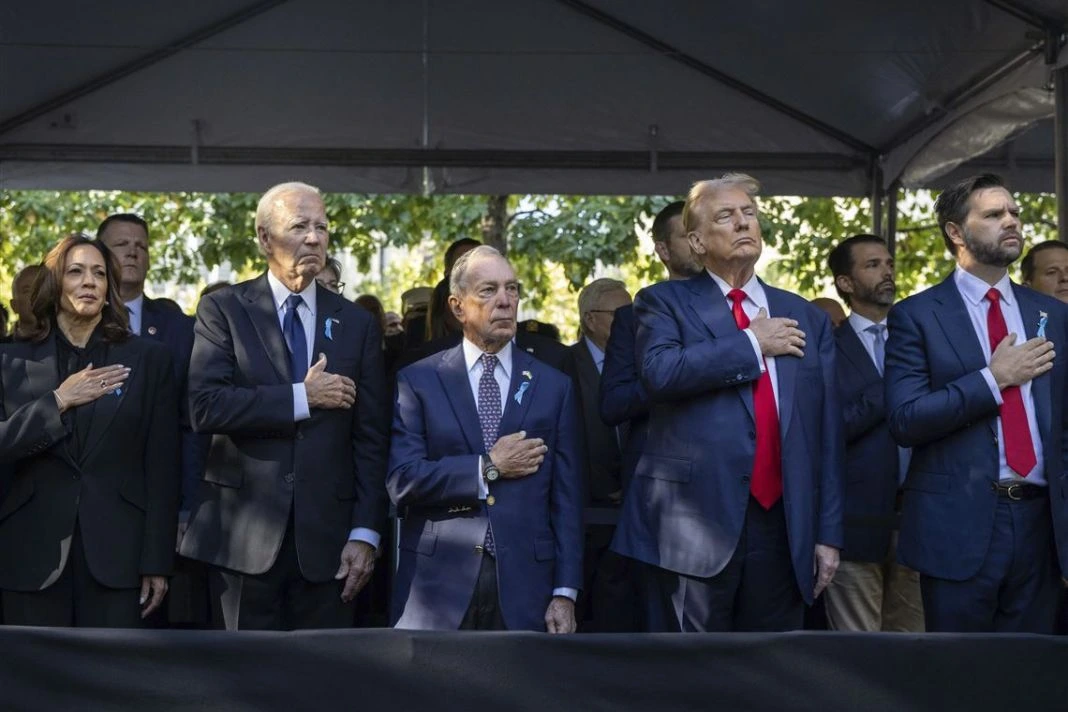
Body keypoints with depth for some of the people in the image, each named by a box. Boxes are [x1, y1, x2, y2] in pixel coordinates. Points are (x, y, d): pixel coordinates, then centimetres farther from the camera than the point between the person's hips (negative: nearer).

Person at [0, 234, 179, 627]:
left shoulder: (148, 359, 6)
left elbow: (162, 469, 3)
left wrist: (157, 563, -2)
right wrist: (58, 401, -11)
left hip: (115, 554, -1)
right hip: (32, 556, 1)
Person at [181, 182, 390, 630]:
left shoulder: (357, 324, 10)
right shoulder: (223, 310, 3)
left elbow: (371, 438, 6)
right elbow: (206, 407, -11)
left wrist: (364, 534, -2)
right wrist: (302, 399, -13)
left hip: (326, 540, 2)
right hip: (245, 537, -2)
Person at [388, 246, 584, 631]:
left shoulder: (553, 385, 8)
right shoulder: (417, 381, 3)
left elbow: (566, 497, 5)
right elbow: (401, 481, -7)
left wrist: (565, 592, -2)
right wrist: (488, 469, -10)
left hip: (524, 585, 1)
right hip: (437, 585, -1)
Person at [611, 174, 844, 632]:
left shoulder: (807, 319, 15)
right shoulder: (665, 302, 5)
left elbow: (826, 433, 12)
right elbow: (660, 372, -17)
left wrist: (828, 532, 7)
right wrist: (752, 344, -7)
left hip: (783, 527, 4)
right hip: (695, 522, -3)